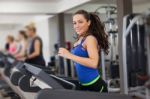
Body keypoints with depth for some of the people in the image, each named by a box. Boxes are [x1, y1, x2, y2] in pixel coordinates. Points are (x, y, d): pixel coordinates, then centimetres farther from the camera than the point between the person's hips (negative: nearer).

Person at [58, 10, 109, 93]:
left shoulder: (90, 38, -13)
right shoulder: (80, 40, 12)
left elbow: (94, 63, -26)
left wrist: (69, 55, -26)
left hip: (95, 85, -9)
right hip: (84, 85, 9)